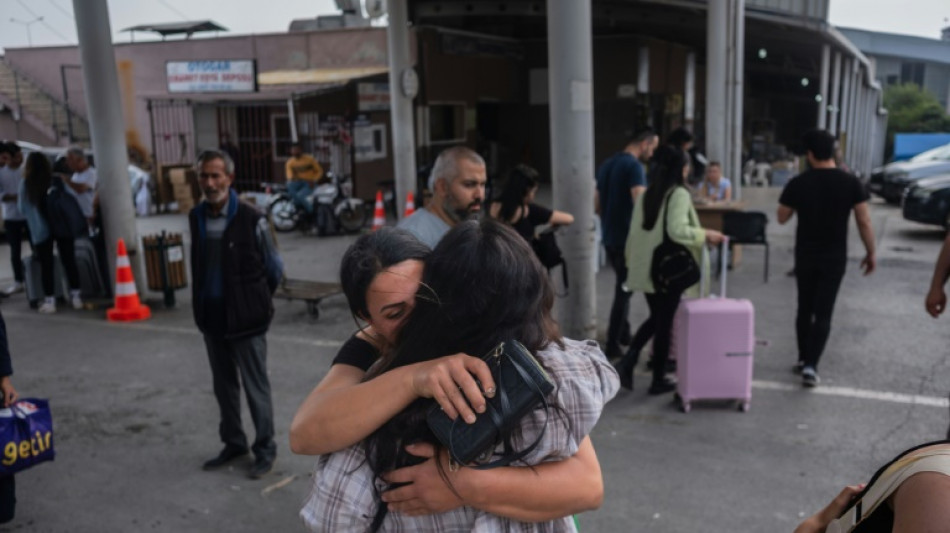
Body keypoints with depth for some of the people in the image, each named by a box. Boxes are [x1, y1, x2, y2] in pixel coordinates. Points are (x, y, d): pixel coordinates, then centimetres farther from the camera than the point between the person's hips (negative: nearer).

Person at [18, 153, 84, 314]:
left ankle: (50, 301, 4)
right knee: (69, 261, 8)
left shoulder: (25, 184, -3)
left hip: (41, 229, -1)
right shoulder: (57, 180, -2)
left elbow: (22, 209, 5)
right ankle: (76, 296, 11)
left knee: (46, 265, 4)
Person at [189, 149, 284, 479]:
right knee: (223, 385, 17)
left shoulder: (251, 220, -13)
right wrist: (202, 303, 16)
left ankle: (265, 449, 18)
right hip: (211, 316, 6)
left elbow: (274, 269, -4)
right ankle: (233, 443, 33)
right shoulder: (196, 218, 3)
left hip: (246, 318, -5)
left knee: (255, 386, 3)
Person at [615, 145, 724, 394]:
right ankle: (659, 379, 15)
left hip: (645, 269, 7)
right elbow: (677, 230, -23)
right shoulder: (679, 194, -12)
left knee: (655, 318, 20)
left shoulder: (646, 194, 8)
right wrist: (706, 235, -11)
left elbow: (635, 231, 11)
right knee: (665, 323, 5)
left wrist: (632, 262, 18)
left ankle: (627, 362, 6)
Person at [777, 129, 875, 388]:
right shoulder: (851, 183, -8)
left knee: (805, 309, 16)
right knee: (823, 313, 2)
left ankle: (803, 358, 26)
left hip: (805, 257, 1)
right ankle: (811, 365, -7)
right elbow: (864, 222, -7)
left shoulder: (798, 183, -8)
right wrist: (871, 253, 3)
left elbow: (782, 218, 3)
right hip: (834, 259, -1)